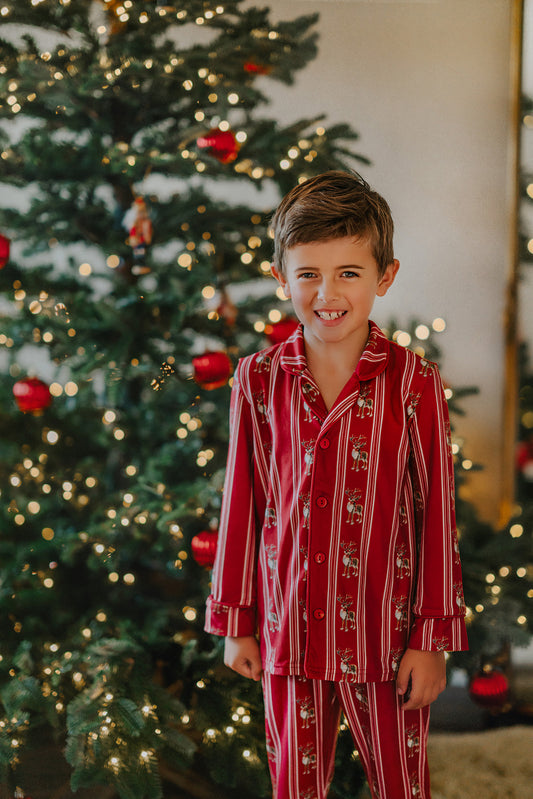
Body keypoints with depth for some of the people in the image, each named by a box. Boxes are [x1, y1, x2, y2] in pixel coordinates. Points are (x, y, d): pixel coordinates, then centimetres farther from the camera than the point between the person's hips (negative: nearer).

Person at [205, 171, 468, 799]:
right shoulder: (258, 380, -2)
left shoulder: (412, 382, -9)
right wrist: (236, 623, 7)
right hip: (289, 627, 2)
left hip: (385, 631, -2)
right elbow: (242, 505, 4)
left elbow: (436, 512, -5)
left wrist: (433, 638, -5)